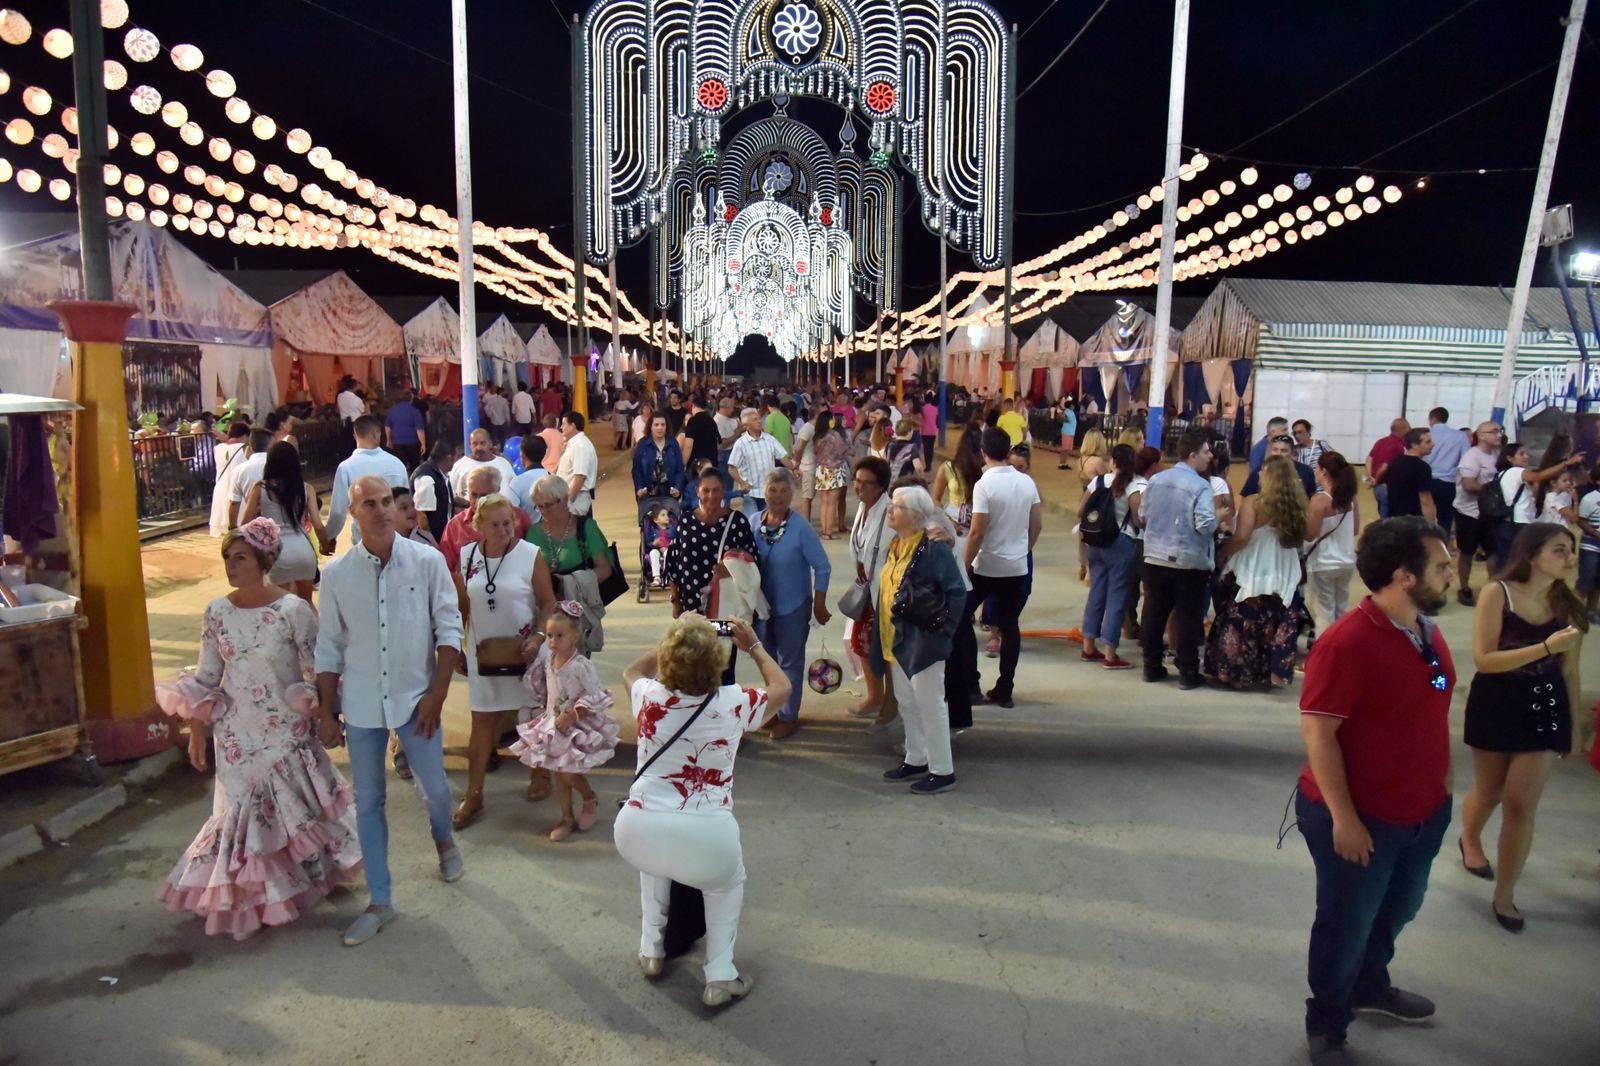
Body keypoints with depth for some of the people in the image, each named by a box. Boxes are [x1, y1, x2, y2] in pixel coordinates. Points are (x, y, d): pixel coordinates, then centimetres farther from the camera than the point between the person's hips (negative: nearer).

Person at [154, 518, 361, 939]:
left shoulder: (293, 609, -14)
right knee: (244, 808, 9)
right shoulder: (217, 611, -3)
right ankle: (250, 892, 28)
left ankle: (311, 871, 31)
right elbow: (206, 677, 4)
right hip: (236, 734, 3)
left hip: (287, 731, -3)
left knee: (294, 805, 7)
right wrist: (197, 730, 4)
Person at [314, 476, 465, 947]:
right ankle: (380, 901, 25)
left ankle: (444, 840, 45)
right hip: (361, 704, 2)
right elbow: (329, 648, 4)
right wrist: (326, 713, 5)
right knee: (368, 801, 10)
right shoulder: (335, 574, -4)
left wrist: (437, 692, -10)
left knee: (433, 787, 9)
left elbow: (449, 629, -5)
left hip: (415, 697, -1)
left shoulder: (427, 562, -8)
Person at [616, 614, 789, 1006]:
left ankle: (651, 951, 41)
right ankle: (720, 976, 20)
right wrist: (753, 644, 29)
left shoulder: (650, 698, 2)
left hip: (636, 834, 3)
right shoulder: (733, 704, -3)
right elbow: (782, 686, 20)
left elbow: (632, 671, 29)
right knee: (728, 881, 31)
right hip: (705, 838, -2)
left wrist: (673, 639, 32)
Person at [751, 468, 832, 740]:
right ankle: (771, 709, 39)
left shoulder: (801, 528, -17)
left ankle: (788, 717, 24)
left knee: (790, 663, 9)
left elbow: (823, 567, -12)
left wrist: (819, 605, -11)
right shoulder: (754, 523, -6)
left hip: (792, 607, -4)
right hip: (761, 605, 5)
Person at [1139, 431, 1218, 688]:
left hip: (1155, 558, 5)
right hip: (1189, 562, -5)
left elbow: (1142, 514, 9)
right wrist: (1216, 520, 0)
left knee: (1154, 614, 12)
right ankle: (1188, 673, 9)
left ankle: (1152, 666, 21)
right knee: (1188, 618, 4)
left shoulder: (1156, 480, 3)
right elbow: (1206, 525, -21)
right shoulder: (1200, 486, -15)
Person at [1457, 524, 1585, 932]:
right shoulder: (1497, 592, -15)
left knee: (1521, 804, 1)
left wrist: (1575, 722, 9)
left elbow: (1569, 671, 5)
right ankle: (1469, 838, 52)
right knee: (1489, 793, 17)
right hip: (1496, 706, -2)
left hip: (1546, 708, 2)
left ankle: (1504, 895, 18)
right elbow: (1484, 659, -20)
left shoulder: (1568, 604, -3)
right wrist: (1547, 646, -27)